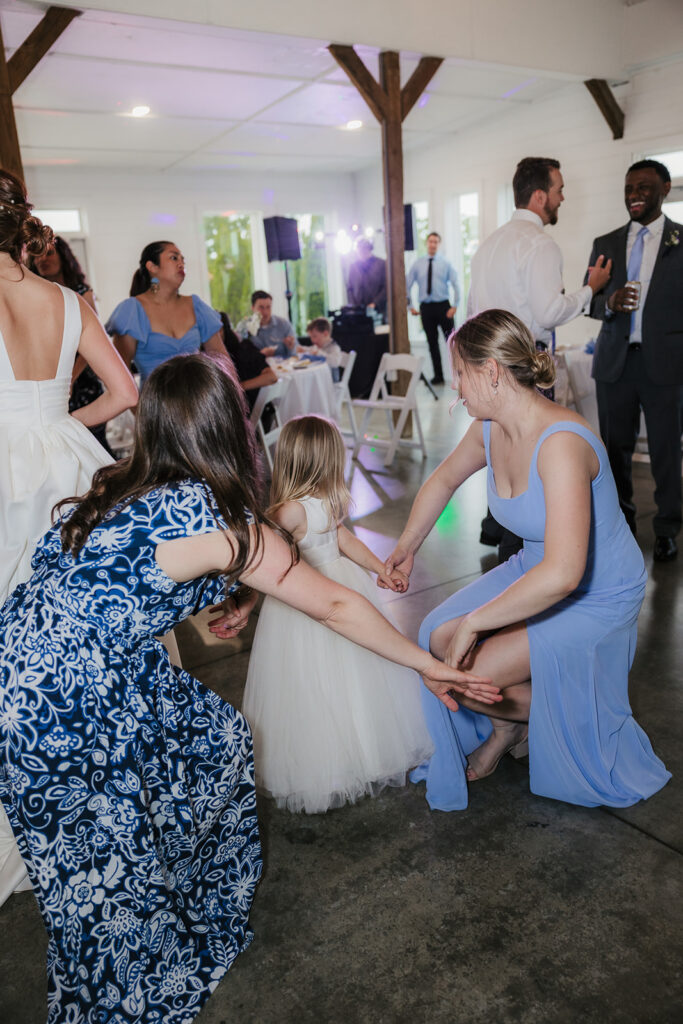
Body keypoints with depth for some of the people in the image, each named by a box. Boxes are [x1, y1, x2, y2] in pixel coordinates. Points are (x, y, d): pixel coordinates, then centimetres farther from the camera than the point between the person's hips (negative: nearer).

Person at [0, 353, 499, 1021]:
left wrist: (205, 602, 24)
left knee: (213, 738, 20)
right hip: (56, 710, -8)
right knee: (108, 870, 13)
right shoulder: (220, 524, -16)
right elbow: (335, 607, -8)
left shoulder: (119, 487, 5)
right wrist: (427, 666, 5)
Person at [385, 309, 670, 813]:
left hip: (597, 598, -7)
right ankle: (507, 730, 23)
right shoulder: (489, 429, -8)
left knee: (468, 674, -17)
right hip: (538, 569, 8)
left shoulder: (561, 443, -34)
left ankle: (527, 717, 18)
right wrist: (407, 546, 19)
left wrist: (474, 622, -32)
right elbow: (443, 479, 14)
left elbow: (562, 574, -42)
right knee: (439, 638, -4)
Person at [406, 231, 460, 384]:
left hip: (443, 305, -1)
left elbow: (455, 285, 1)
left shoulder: (446, 264, 4)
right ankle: (438, 375, 12)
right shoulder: (418, 264, 7)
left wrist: (454, 305, -9)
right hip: (426, 307, 1)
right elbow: (408, 285, 9)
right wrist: (410, 305, 3)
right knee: (432, 343, 5)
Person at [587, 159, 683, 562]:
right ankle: (621, 522, 26)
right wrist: (608, 302, -12)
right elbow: (588, 301, 11)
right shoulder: (606, 244, 11)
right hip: (615, 362, 3)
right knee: (616, 447, 9)